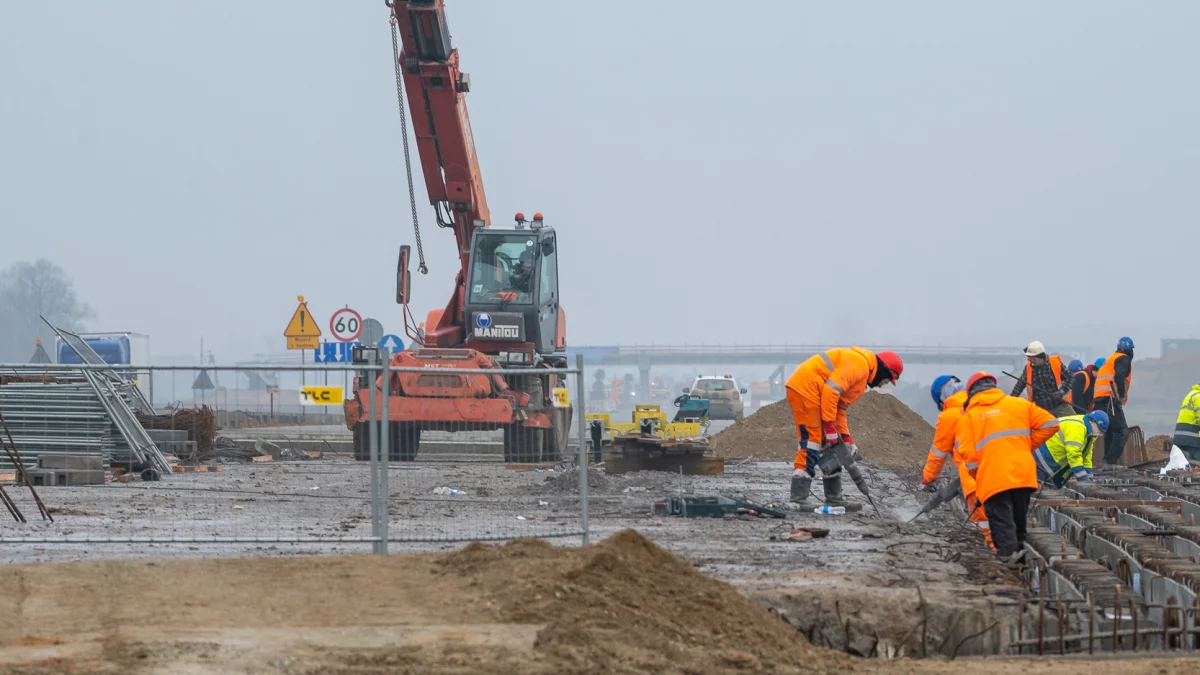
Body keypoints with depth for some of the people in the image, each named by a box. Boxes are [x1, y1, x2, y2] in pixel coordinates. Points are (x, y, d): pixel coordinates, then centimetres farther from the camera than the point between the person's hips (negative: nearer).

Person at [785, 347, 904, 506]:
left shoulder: (861, 375, 21)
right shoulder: (859, 364, -12)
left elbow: (840, 409, 22)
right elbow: (830, 390, -22)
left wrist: (846, 439, 14)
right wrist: (829, 426, -18)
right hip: (804, 388, -11)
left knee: (830, 445, 14)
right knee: (811, 439, -14)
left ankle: (834, 499, 20)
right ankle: (798, 499, -18)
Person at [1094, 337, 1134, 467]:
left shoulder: (1110, 359, 29)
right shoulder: (1124, 359, 0)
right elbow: (1119, 376, -19)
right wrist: (1121, 395, -14)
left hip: (1099, 400, 9)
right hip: (1110, 399, -9)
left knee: (1110, 432, 15)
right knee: (1121, 431, -12)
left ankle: (1108, 460, 12)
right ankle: (1111, 462, -21)